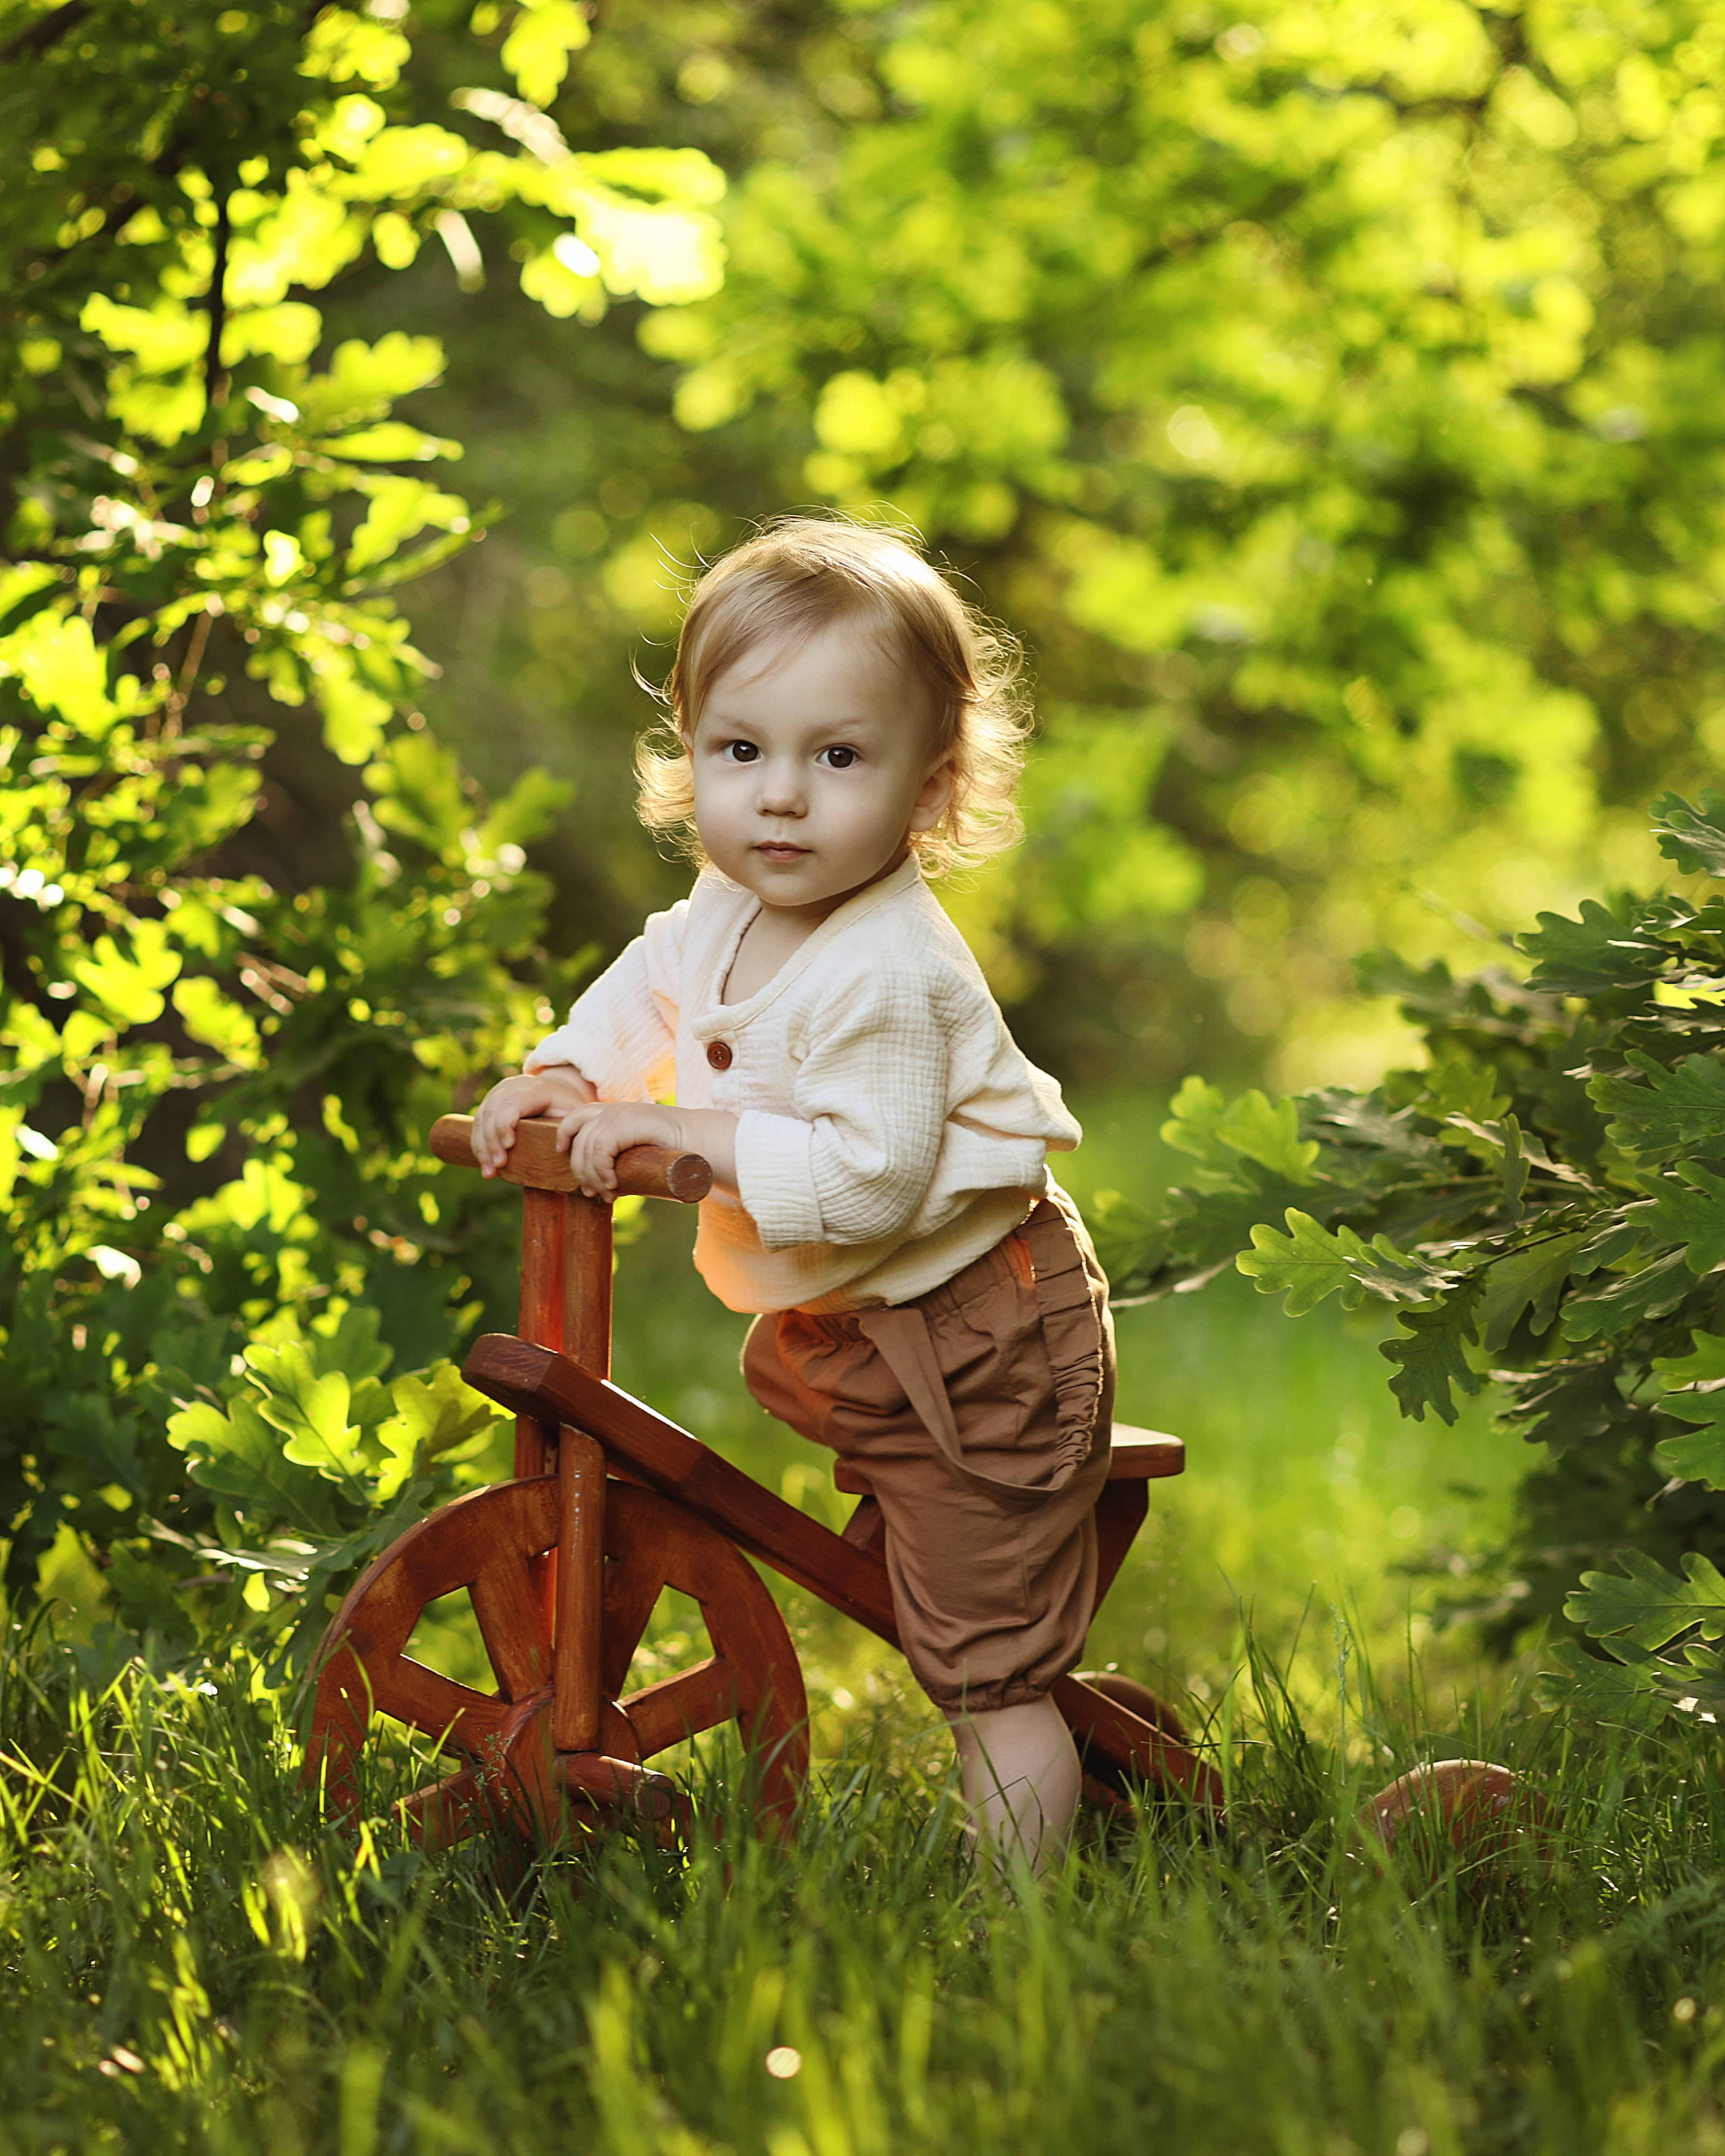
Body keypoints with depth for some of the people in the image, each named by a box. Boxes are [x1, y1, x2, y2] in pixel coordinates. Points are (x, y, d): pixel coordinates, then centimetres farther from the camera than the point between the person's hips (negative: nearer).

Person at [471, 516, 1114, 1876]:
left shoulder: (885, 974, -29)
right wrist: (561, 1077, 3)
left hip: (975, 1339, -10)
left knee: (987, 1672, -4)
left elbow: (866, 1178, -34)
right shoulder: (731, 914, 0)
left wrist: (690, 1130, -30)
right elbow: (648, 993, 20)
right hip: (840, 1321, 10)